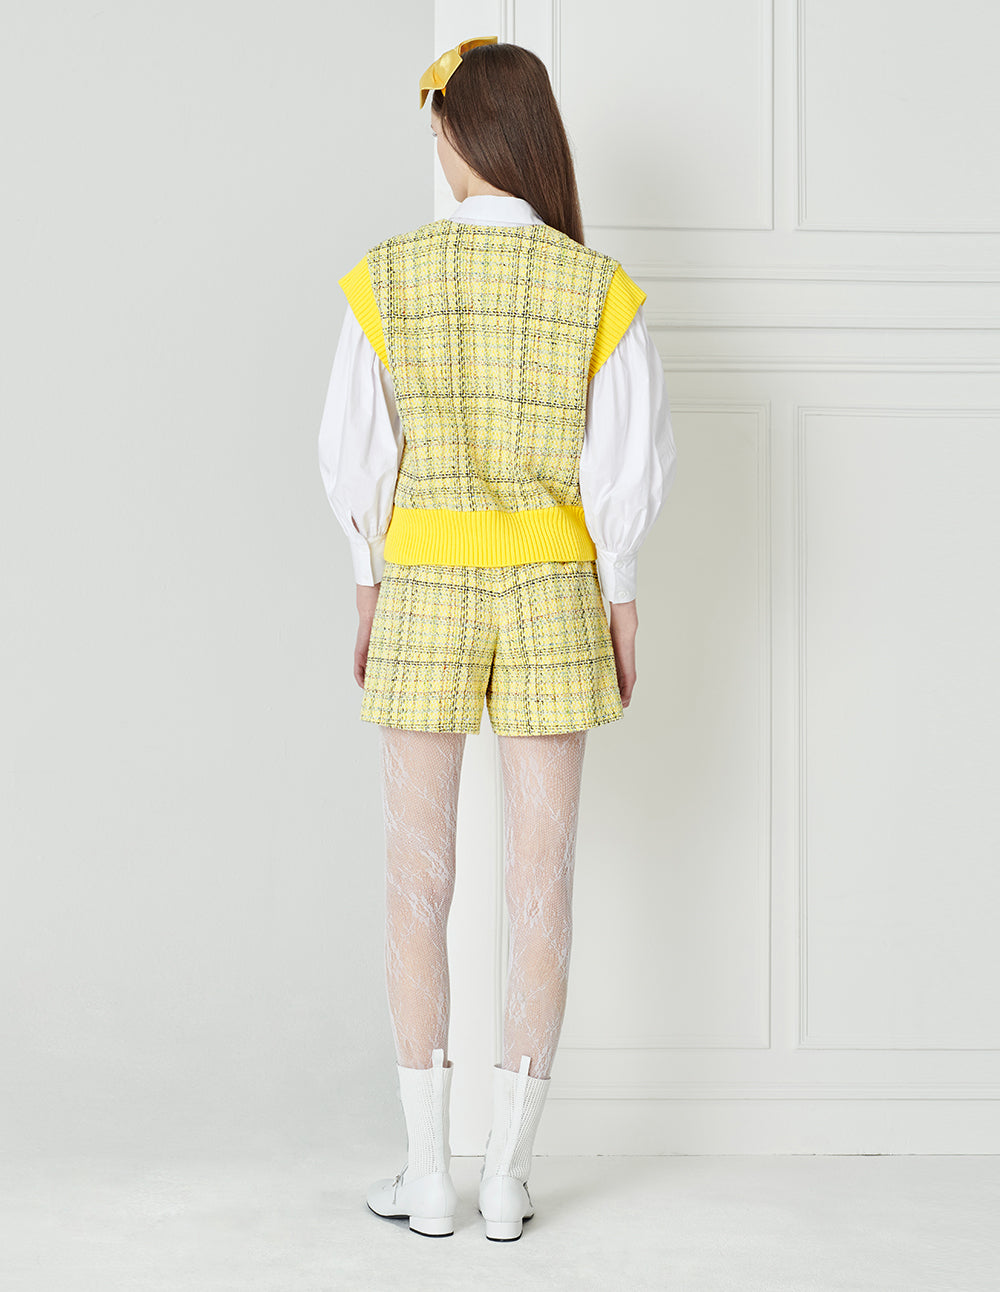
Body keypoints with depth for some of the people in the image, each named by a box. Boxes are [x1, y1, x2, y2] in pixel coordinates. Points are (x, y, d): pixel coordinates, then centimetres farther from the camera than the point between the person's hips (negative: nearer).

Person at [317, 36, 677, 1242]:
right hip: (551, 594, 1)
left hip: (423, 593, 0)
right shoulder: (597, 287, -5)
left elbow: (354, 452, -3)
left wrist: (369, 588, 9)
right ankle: (506, 1175, 10)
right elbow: (630, 464, -5)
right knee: (541, 882, 6)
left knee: (418, 880, 8)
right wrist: (618, 599, 7)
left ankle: (427, 1174, 12)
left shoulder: (387, 277, -6)